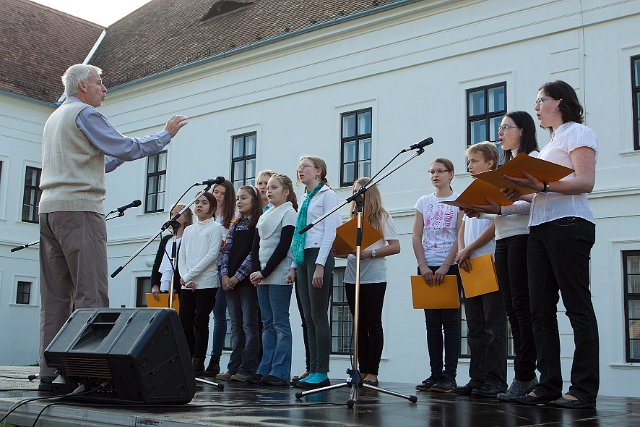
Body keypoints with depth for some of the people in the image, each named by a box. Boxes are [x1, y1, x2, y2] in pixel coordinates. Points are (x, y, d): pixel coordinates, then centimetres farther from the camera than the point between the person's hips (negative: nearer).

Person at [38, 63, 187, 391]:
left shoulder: (55, 118, 26)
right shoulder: (84, 113, -3)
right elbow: (127, 148, -8)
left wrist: (120, 155, 29)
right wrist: (166, 134, 3)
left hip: (50, 209, 9)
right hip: (79, 208, -9)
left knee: (55, 296, 5)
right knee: (91, 294, -11)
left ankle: (49, 373, 4)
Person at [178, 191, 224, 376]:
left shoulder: (215, 227, 2)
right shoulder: (188, 230, 18)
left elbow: (212, 255, -9)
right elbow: (181, 256, 13)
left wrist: (189, 275, -12)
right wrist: (185, 278, -5)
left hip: (206, 283, -5)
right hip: (187, 285, 5)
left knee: (200, 323, -4)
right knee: (185, 323, 2)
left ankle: (198, 363, 2)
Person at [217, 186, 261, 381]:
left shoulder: (258, 224, -3)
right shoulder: (234, 225, 18)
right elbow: (227, 250, 12)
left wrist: (238, 276, -14)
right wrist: (224, 274, -3)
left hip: (247, 279, -7)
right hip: (230, 280, 7)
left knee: (249, 325, -5)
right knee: (236, 325, 9)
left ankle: (247, 369, -4)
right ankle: (234, 367, 11)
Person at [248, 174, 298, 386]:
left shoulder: (289, 214, -3)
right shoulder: (264, 217, 19)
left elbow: (284, 247, -12)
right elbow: (255, 247, 13)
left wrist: (265, 272, -14)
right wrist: (256, 271, -3)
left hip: (279, 276, -7)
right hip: (262, 276, 7)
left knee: (280, 323, -6)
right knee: (268, 323, 7)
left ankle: (280, 373, -5)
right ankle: (265, 370, 9)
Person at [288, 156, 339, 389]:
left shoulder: (327, 195, -2)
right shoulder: (305, 199, 21)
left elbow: (330, 231, -11)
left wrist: (320, 265, -18)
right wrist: (294, 265, 15)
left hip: (319, 256, -8)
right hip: (303, 258, 8)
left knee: (318, 316, -9)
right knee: (308, 318, 6)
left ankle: (321, 372, -6)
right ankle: (313, 370, 9)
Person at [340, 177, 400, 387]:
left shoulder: (382, 217, 1)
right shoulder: (353, 218, 18)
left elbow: (395, 247, -6)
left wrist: (370, 253, -17)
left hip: (374, 277, -5)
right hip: (352, 277, 5)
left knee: (373, 324, -2)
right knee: (360, 324, 7)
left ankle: (373, 373, 1)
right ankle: (363, 370, 11)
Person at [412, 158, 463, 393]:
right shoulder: (423, 202, 13)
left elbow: (460, 238, -6)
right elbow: (416, 237, 8)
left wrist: (445, 267, -14)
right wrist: (424, 267, -5)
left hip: (450, 267, -4)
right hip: (427, 268, 4)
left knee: (450, 321, -5)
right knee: (432, 323, 4)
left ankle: (449, 376, -3)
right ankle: (435, 374, 7)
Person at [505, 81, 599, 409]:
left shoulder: (577, 133, 3)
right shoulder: (551, 144, 28)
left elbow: (585, 182, -11)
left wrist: (543, 186, -23)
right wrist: (523, 191, 6)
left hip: (568, 224, -9)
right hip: (539, 228, 9)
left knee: (577, 306, -8)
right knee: (541, 309, 3)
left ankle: (584, 390, -7)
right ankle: (548, 385, 6)